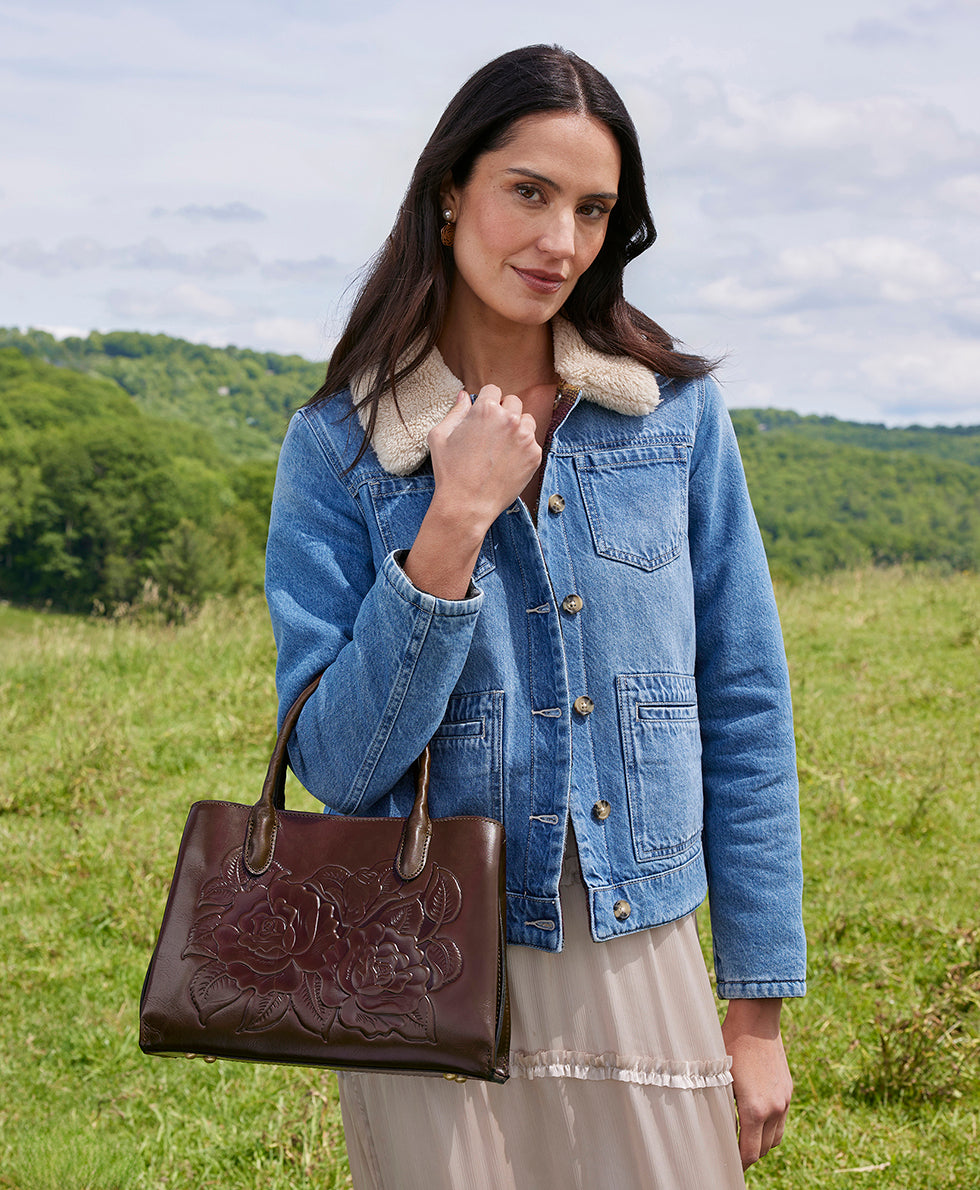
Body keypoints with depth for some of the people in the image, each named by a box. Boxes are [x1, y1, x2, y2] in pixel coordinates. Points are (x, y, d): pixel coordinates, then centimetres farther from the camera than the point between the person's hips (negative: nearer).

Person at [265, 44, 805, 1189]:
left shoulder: (678, 412, 1)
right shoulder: (338, 447, -4)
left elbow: (743, 710, 3)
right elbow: (337, 765, -11)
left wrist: (757, 1010, 2)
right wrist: (453, 527, -20)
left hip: (644, 969, 2)